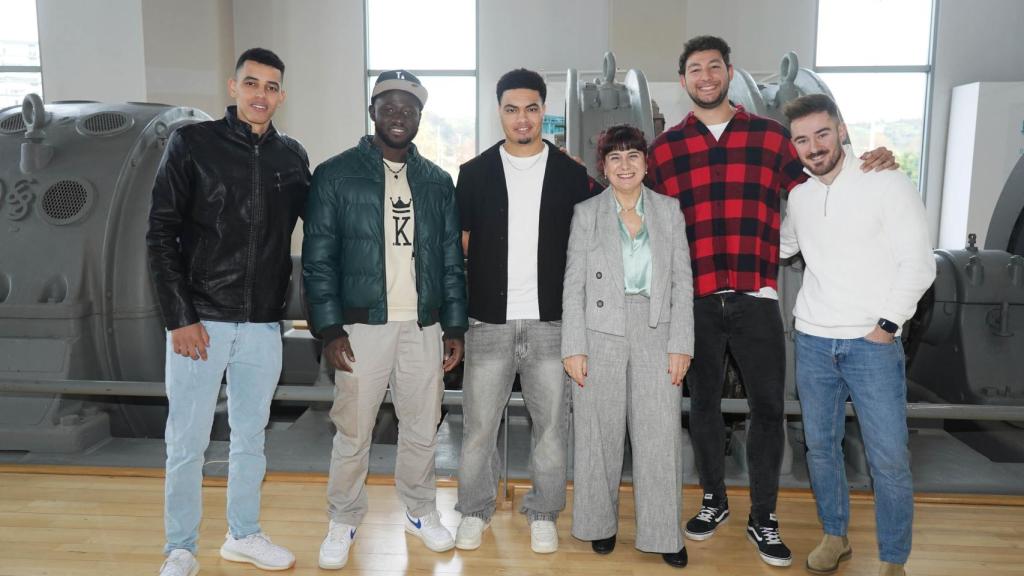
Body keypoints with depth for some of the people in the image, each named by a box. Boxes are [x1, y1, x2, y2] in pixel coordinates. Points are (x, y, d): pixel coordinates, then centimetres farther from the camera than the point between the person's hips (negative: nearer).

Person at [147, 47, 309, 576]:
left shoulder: (292, 157, 6)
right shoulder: (192, 144, -3)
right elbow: (161, 235, -5)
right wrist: (179, 317, -10)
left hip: (263, 325, 3)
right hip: (200, 319, -3)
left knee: (251, 437, 14)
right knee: (187, 442, 4)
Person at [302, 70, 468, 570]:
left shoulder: (437, 181, 9)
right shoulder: (335, 174, -1)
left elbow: (452, 260, 10)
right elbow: (318, 259, -3)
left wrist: (455, 328, 5)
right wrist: (330, 330, -10)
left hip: (424, 326, 3)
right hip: (361, 326, -2)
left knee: (422, 428, 11)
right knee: (353, 432, 5)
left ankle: (421, 511, 31)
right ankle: (343, 522, 25)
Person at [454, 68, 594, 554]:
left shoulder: (571, 174, 4)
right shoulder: (475, 173, 3)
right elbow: (459, 245, 6)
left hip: (551, 322, 0)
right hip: (489, 322, 0)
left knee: (551, 423, 9)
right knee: (478, 424, 7)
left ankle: (543, 513, 26)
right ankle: (474, 510, 26)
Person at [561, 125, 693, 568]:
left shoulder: (668, 211, 7)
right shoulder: (586, 214, 3)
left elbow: (682, 282, 5)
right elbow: (573, 286, 0)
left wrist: (680, 344, -3)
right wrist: (573, 347, -7)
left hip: (655, 336, 1)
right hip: (600, 336, -1)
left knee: (660, 435, 2)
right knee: (600, 435, 8)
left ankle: (663, 532, 16)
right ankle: (601, 523, 26)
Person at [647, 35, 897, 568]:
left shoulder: (770, 136, 6)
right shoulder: (664, 148, 6)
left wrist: (871, 169, -6)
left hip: (755, 298, 0)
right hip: (694, 300, 0)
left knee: (767, 407, 5)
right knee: (704, 402, 13)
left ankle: (763, 518, 23)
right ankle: (713, 501, 32)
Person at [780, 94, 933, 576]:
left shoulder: (888, 184, -7)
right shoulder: (798, 196, 7)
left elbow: (918, 264, -9)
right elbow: (780, 247, 25)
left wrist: (887, 324, -12)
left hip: (872, 343, -4)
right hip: (812, 341, 5)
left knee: (888, 459, -1)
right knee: (820, 445, 13)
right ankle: (834, 536, 31)